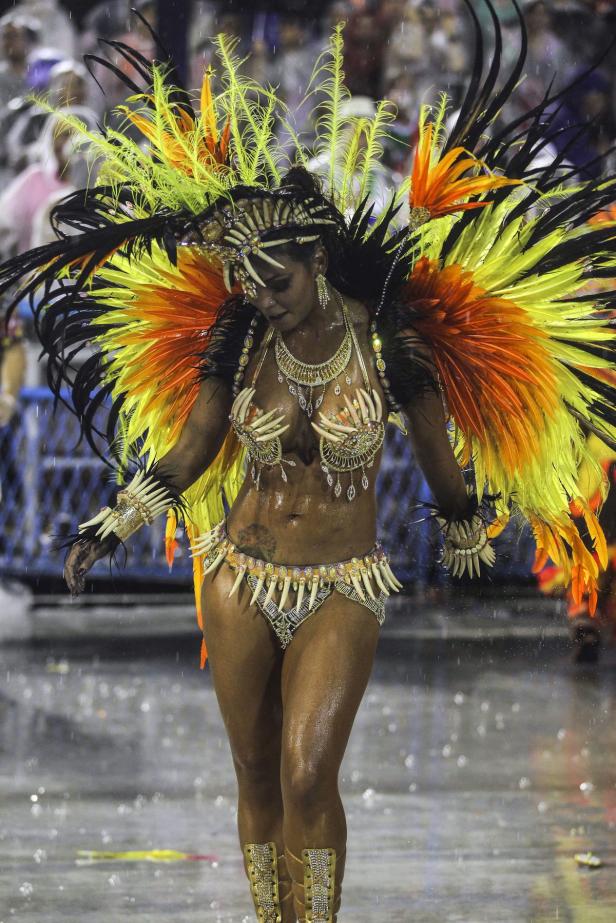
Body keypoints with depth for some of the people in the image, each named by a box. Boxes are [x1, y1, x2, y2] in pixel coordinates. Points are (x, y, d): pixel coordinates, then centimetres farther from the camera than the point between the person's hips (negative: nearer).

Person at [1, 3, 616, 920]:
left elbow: (442, 463, 4)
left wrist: (469, 552, 16)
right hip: (241, 577, 3)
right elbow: (189, 452, 9)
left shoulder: (389, 342, -10)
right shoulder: (236, 342, -3)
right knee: (256, 776, 7)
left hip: (343, 588, -3)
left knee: (307, 776, -17)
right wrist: (113, 526, 5)